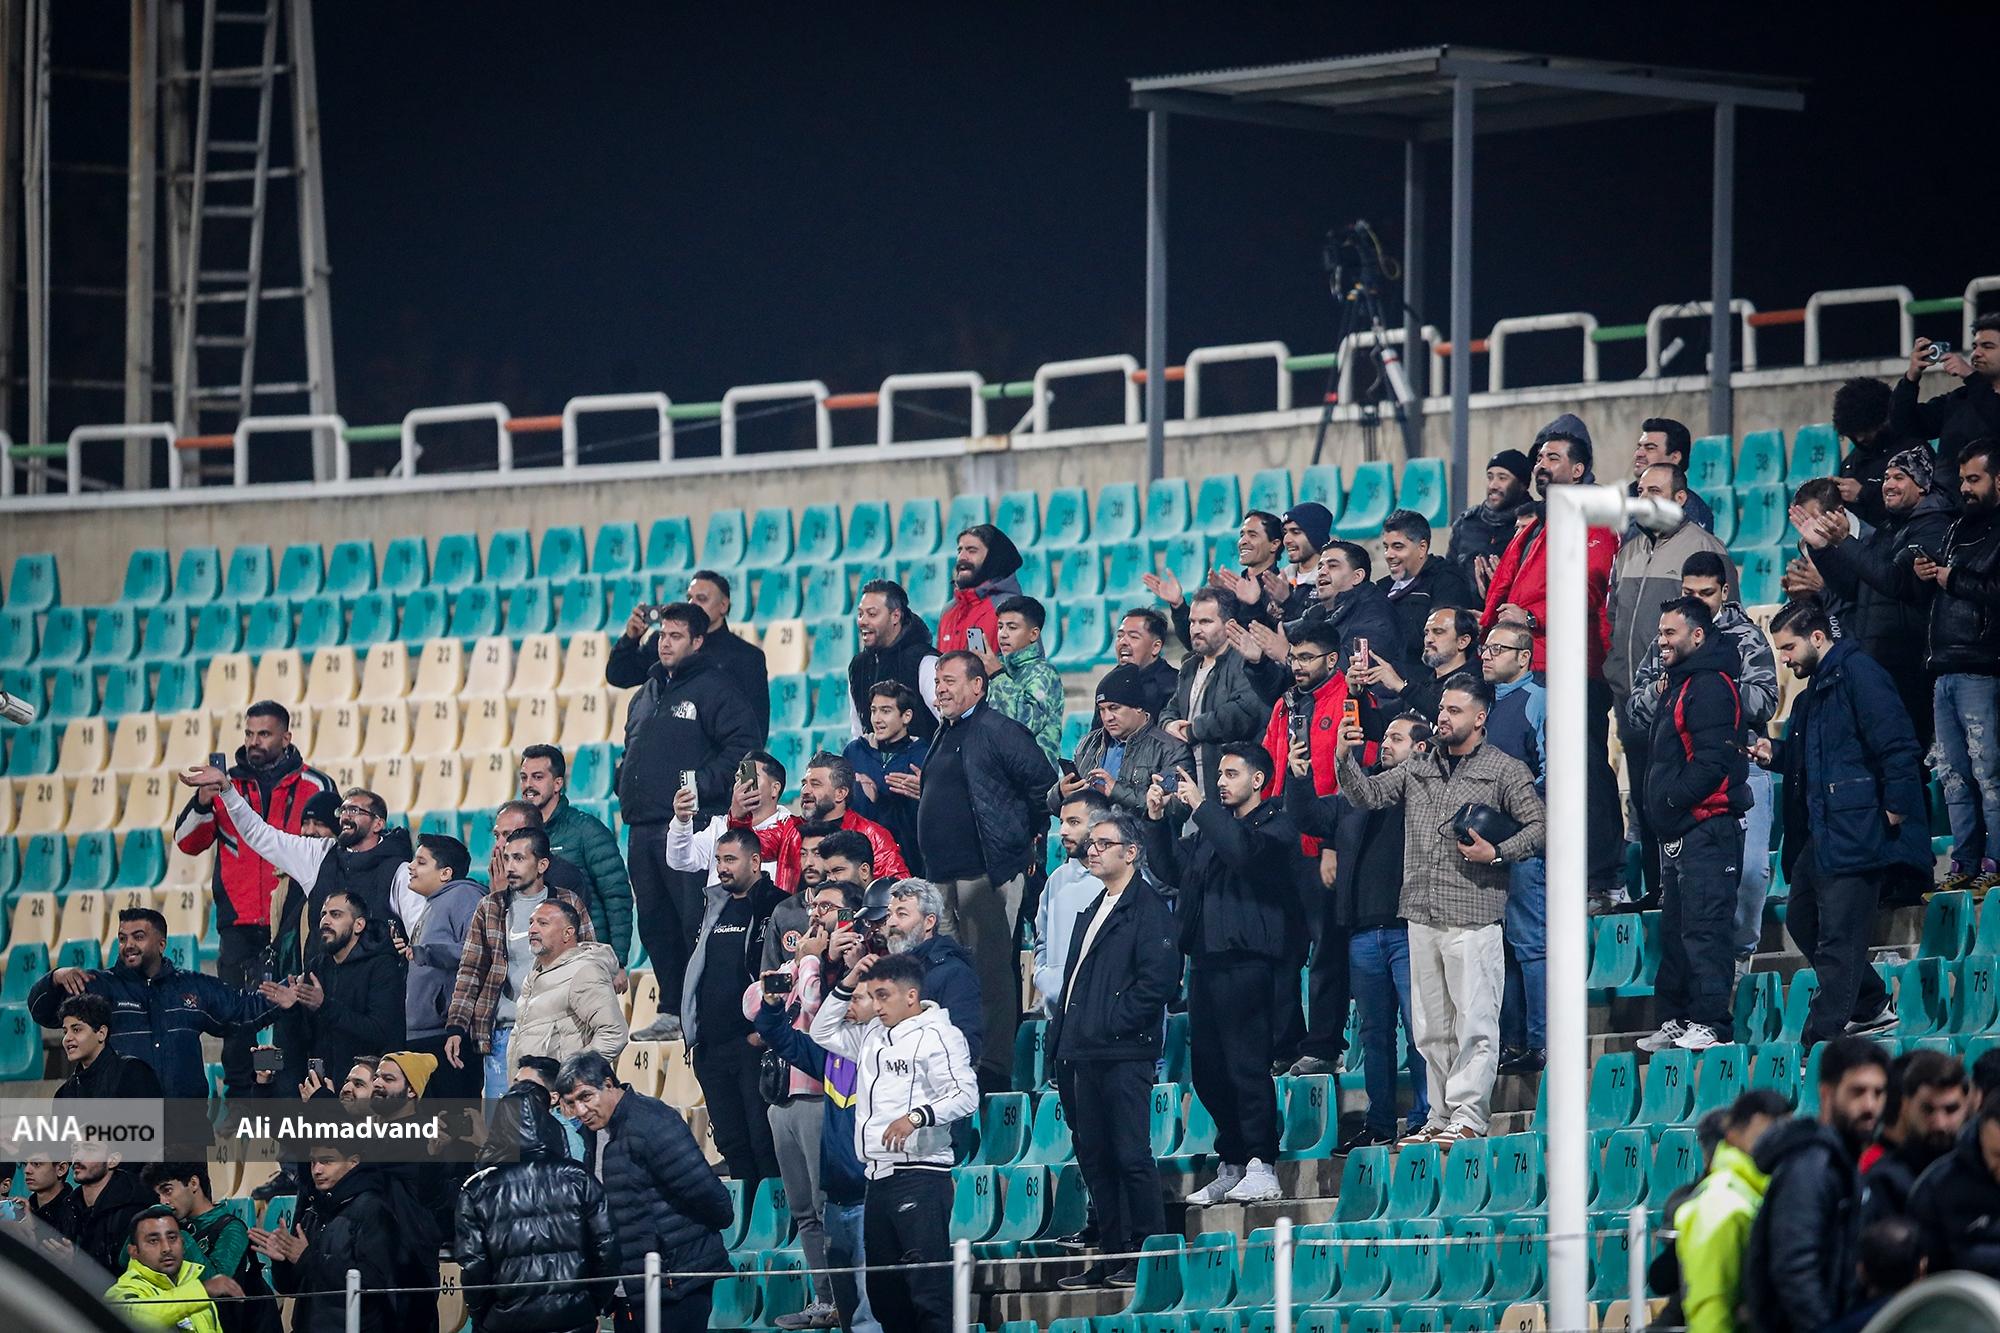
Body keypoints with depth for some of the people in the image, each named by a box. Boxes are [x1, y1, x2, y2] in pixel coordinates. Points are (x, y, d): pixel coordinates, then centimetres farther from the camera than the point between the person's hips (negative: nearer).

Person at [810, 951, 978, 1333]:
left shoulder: (937, 1036, -6)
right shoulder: (872, 1036, 19)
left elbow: (966, 1095, -14)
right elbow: (823, 1032, 28)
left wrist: (916, 1117, -27)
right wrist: (848, 982, 17)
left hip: (921, 1175, -9)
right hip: (878, 1176, 9)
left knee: (928, 1286, -16)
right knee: (883, 1288, 12)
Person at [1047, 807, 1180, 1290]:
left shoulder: (1149, 908, -5)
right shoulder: (1091, 913, 23)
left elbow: (1159, 980, -15)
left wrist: (1111, 1024, -15)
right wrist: (1060, 1041, 14)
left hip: (1123, 1055, -9)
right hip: (1083, 1057, 9)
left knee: (1130, 1155, -9)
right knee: (1094, 1159, 8)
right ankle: (1111, 1258, 12)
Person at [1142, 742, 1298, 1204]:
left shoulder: (1275, 827, -1)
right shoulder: (1211, 826, 22)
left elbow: (1244, 853, -21)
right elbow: (1171, 869, 19)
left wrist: (1201, 806, -17)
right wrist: (1156, 819, 7)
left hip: (1246, 957, -8)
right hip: (1205, 957, 8)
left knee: (1247, 1065, -10)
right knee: (1208, 1070, 7)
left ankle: (1261, 1168, -8)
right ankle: (1231, 1166, 13)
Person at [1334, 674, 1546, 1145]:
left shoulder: (1504, 771, 2)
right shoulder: (1419, 770, 16)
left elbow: (1538, 825, 0)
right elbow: (1369, 794, 10)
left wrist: (1496, 854, -13)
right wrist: (1345, 759, -8)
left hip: (1473, 916, -6)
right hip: (1422, 915, 6)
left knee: (1474, 1021, -7)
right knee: (1431, 1026, 7)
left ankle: (1467, 1115, -6)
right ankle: (1440, 1118, 12)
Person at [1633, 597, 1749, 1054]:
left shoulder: (1709, 687, -12)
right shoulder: (1678, 685, 21)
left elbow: (1711, 761, -21)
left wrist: (1672, 800, -17)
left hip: (1706, 825, -11)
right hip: (1678, 833, 11)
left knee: (1705, 927, -12)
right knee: (1676, 931, 13)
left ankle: (1711, 1023, -13)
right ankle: (1676, 1021, 18)